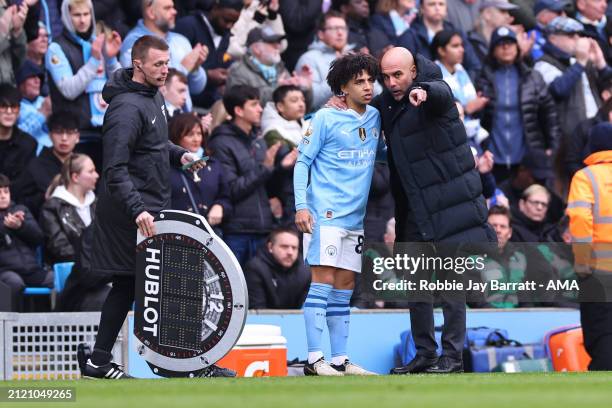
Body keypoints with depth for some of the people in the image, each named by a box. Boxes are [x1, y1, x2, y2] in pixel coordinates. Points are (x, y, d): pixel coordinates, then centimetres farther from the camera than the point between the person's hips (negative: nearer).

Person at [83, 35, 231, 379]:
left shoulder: (155, 96, 11)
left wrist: (179, 154, 8)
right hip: (136, 212, -10)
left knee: (127, 286, 12)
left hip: (151, 208, 10)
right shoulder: (127, 107, -19)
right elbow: (115, 169, -25)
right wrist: (137, 210, -34)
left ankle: (98, 363, 16)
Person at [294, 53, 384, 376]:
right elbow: (303, 161, -4)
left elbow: (380, 152, 26)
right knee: (323, 280, -11)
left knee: (345, 287, 8)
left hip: (355, 217, 6)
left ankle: (340, 360, 11)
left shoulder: (375, 118, 12)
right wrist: (301, 206, -12)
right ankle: (314, 359, -12)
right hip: (324, 213, -6)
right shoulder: (326, 118, -5)